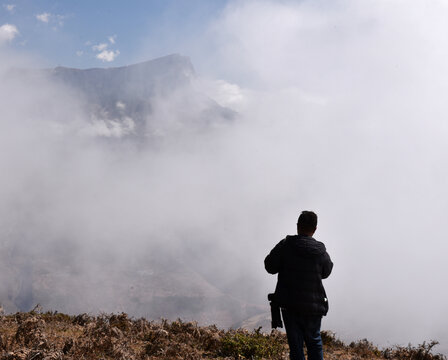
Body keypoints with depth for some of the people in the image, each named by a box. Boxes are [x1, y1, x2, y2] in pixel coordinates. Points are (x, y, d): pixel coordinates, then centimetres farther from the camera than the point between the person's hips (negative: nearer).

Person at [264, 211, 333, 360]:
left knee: (295, 343, 8)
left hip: (289, 304, -1)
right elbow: (326, 272, 9)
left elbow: (270, 266, -4)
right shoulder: (321, 251, -7)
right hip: (313, 305, 1)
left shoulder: (285, 245, -11)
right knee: (314, 341, 19)